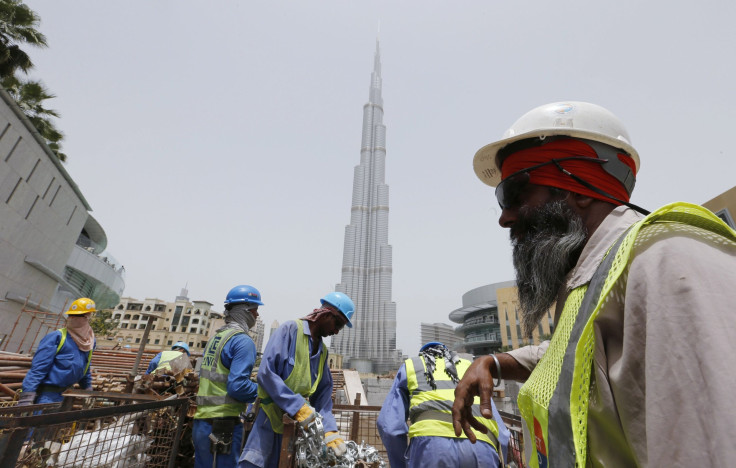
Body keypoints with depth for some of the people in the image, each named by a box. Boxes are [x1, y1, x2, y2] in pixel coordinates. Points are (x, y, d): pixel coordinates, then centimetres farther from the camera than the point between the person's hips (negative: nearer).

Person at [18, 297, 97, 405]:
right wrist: (26, 397, -21)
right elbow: (37, 368, -16)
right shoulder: (56, 337, -12)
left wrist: (88, 388, 22)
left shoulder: (89, 343, 7)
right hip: (45, 394, -6)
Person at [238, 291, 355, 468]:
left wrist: (330, 430, -7)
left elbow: (322, 398, 8)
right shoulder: (290, 330, -12)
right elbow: (266, 373, -21)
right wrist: (297, 406, -24)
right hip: (269, 422, -6)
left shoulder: (323, 351, 11)